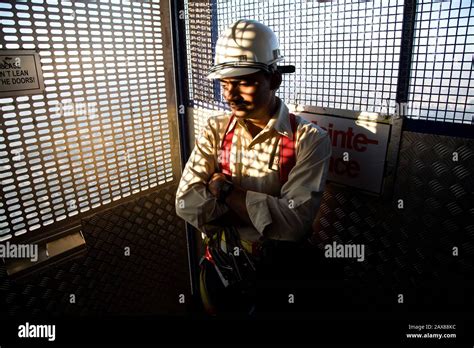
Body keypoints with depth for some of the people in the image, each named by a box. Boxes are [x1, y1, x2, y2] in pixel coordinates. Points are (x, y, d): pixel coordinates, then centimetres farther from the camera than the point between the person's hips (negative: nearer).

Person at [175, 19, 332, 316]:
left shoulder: (309, 139, -18)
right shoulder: (215, 131, -7)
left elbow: (296, 221, -27)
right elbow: (186, 204, -14)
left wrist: (224, 190, -21)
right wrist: (266, 211, -23)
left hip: (278, 270, -2)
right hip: (220, 265, 3)